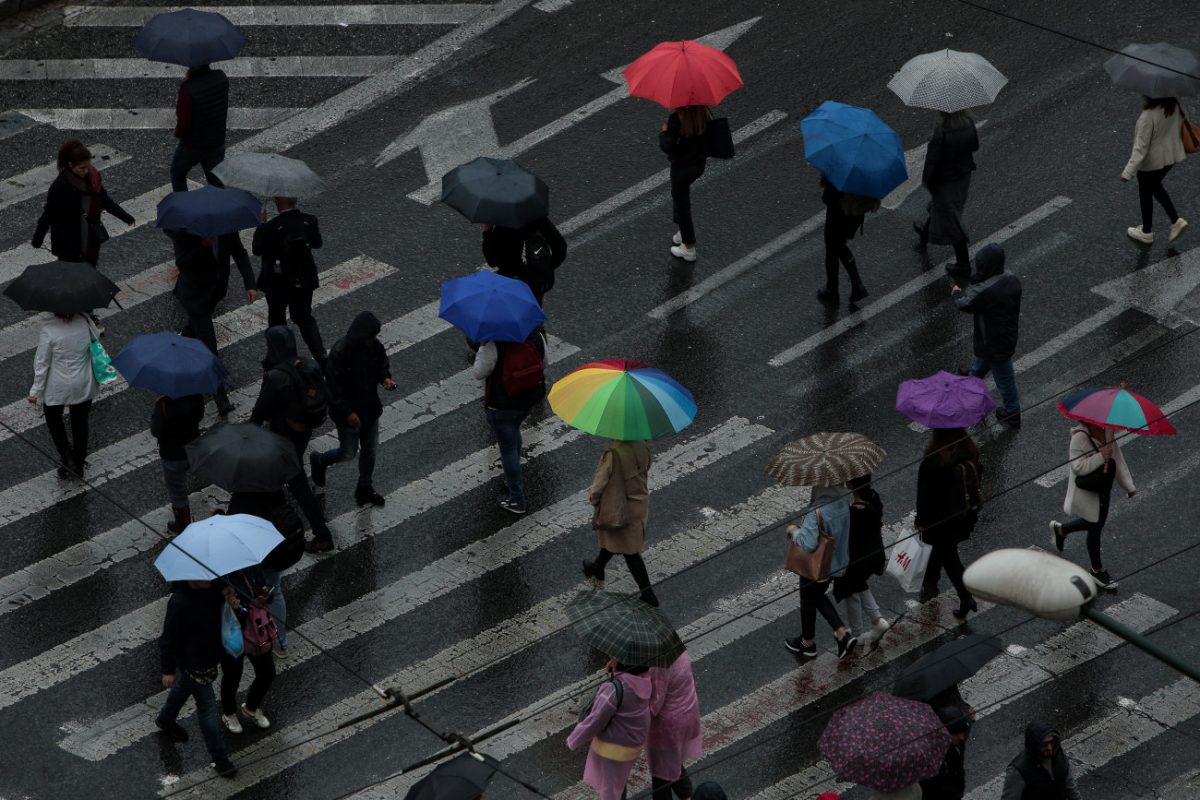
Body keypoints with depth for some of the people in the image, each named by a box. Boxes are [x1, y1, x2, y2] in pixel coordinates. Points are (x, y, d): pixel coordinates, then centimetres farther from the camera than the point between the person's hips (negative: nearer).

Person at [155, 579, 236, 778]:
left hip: (209, 655, 8)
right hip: (193, 662, -8)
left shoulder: (210, 590, -13)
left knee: (184, 687, 32)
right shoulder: (180, 603, -35)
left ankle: (166, 720, 60)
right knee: (207, 706, 2)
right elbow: (169, 638, -25)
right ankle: (220, 758, 14)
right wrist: (168, 670, -17)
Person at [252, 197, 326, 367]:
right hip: (304, 281, 4)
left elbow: (257, 249, -12)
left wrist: (261, 224, -3)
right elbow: (317, 243, 3)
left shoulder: (271, 227, -25)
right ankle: (321, 355, 5)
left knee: (276, 320, 18)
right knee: (305, 318, 18)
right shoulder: (309, 221, -12)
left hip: (278, 284, -4)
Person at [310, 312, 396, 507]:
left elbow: (382, 365, 9)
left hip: (370, 408, 6)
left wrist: (385, 378, -14)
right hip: (347, 412, -6)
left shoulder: (374, 346, -11)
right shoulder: (340, 353, -30)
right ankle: (319, 461, 37)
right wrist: (348, 412, -23)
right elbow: (333, 386, -24)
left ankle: (365, 488, 37)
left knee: (369, 450, 18)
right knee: (348, 452, 7)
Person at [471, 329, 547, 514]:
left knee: (508, 448, 9)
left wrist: (482, 348, -9)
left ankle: (516, 500, 17)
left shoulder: (494, 346, -28)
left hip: (501, 405, -6)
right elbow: (543, 361, 4)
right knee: (514, 431, 33)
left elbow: (478, 373, -18)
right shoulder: (536, 337, -14)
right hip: (531, 398, 6)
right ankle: (514, 480, 48)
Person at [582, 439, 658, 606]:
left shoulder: (613, 455, -30)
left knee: (630, 551, 12)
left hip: (618, 509, -6)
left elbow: (600, 480, -19)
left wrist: (593, 497, 1)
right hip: (640, 504, 6)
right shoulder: (642, 448, -11)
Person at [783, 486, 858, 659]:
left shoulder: (816, 514, -34)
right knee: (818, 597, 29)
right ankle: (843, 635, 21)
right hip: (835, 564, 7)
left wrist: (794, 530, -19)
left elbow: (808, 544, -38)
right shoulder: (843, 504, -9)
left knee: (808, 602, 18)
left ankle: (808, 643, 39)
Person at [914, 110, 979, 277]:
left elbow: (932, 162, -25)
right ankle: (924, 234, 61)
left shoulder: (941, 133, -34)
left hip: (945, 180, -7)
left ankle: (963, 265, 21)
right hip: (964, 177, 7)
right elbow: (975, 146, 1)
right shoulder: (969, 125, -17)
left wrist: (927, 181, -7)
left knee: (951, 221, 11)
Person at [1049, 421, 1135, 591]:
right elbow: (1078, 467, -29)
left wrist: (1129, 485, 4)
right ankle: (1097, 571, 28)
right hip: (1086, 493, -7)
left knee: (1096, 523, 23)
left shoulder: (1107, 431, -5)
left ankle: (1060, 529, 49)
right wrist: (1101, 457, -37)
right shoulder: (1080, 437, -28)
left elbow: (1117, 457, 4)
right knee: (1095, 528, 8)